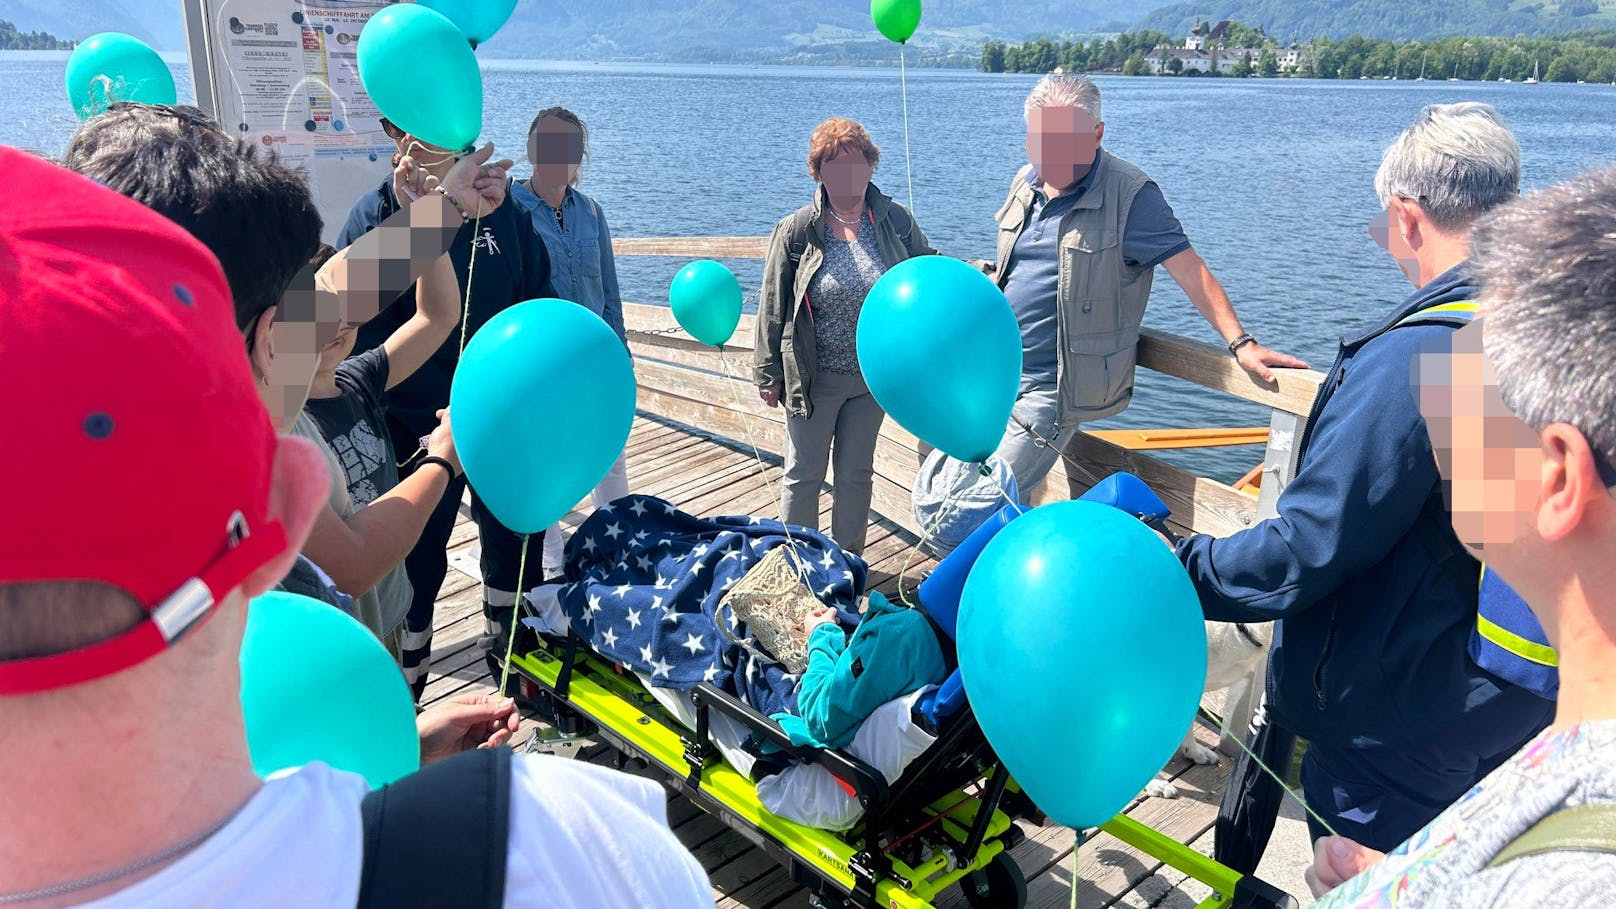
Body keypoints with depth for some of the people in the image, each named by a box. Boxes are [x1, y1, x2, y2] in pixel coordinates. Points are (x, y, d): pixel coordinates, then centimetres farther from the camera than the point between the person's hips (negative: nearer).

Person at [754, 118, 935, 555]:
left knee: (857, 474, 17)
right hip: (814, 378, -3)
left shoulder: (895, 221, -4)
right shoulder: (797, 230, -9)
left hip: (874, 374, 3)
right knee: (804, 477, 10)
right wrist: (768, 374, -4)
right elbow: (773, 306, -5)